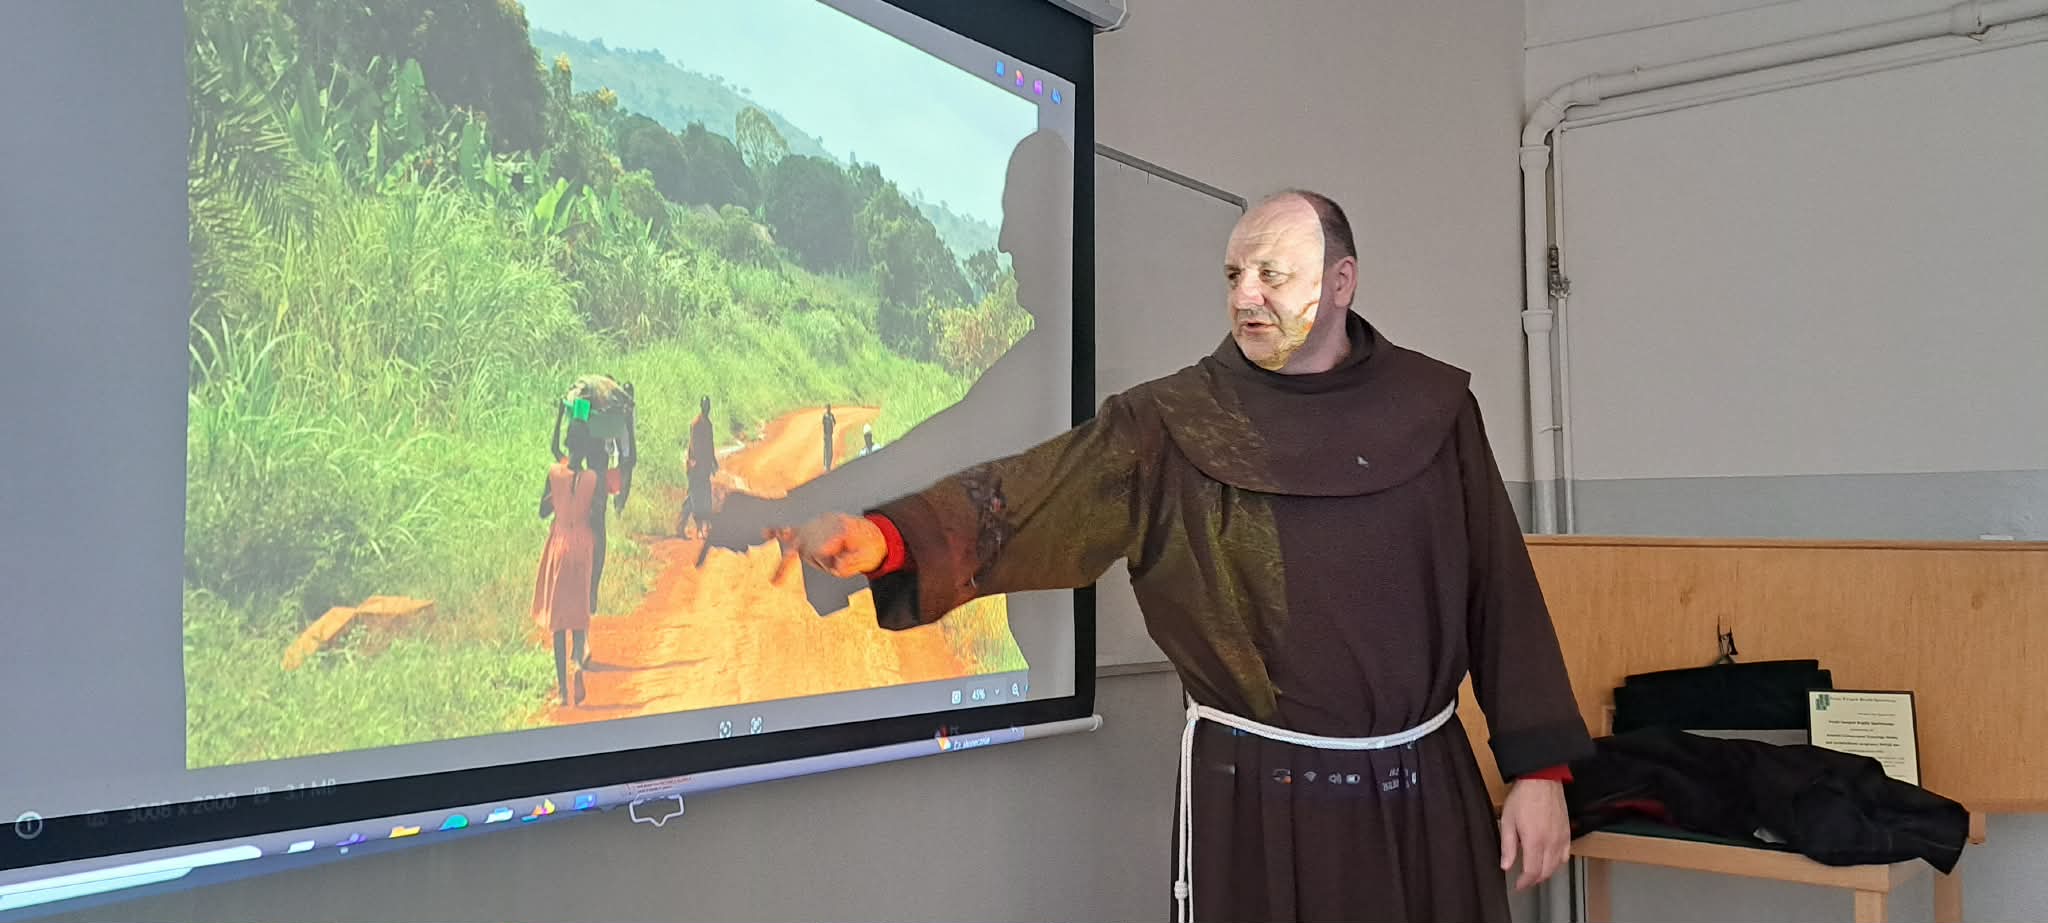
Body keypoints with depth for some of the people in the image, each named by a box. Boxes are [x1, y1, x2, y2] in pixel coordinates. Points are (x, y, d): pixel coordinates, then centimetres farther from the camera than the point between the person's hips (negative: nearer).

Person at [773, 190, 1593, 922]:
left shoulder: (1432, 408, 0)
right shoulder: (1174, 425, -7)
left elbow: (1500, 592, 2)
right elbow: (1029, 495, -20)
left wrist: (1539, 769, 0)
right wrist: (885, 537, -37)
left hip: (1427, 788, 2)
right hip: (1259, 790, -2)